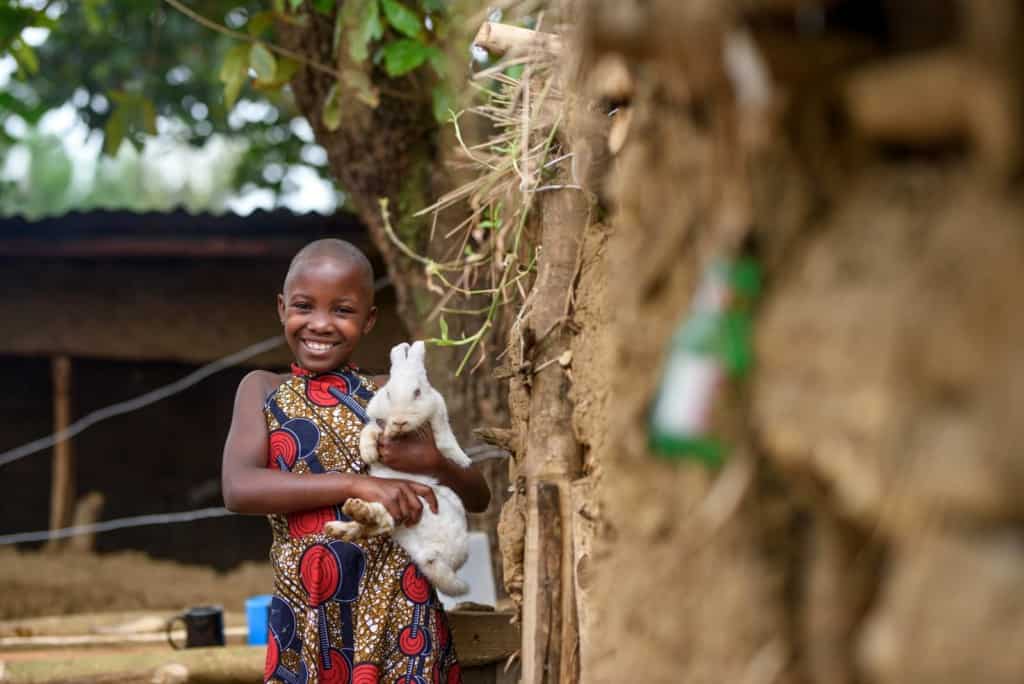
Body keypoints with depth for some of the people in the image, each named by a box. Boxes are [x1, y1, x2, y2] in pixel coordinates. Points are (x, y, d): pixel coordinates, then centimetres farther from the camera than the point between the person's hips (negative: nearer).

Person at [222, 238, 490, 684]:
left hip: (398, 609, 0)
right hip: (307, 614, 0)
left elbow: (477, 497, 10)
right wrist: (357, 484, -20)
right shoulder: (263, 391, 6)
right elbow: (238, 489, -11)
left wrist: (434, 464, -13)